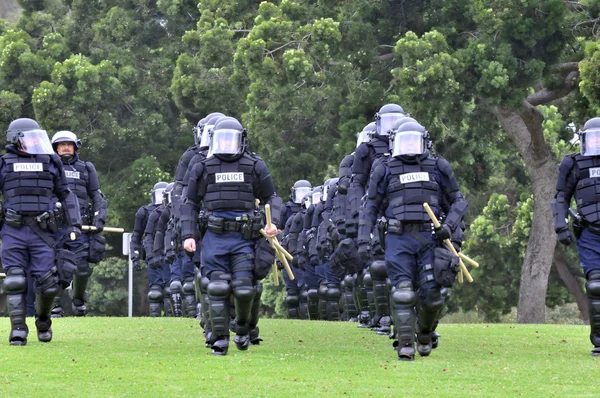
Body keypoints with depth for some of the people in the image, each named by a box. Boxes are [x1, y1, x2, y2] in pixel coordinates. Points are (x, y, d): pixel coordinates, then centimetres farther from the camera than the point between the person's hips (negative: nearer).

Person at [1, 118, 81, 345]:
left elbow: (65, 195, 17)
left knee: (48, 284, -2)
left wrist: (74, 224, 8)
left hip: (43, 232, 1)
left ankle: (43, 320, 25)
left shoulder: (51, 163, 11)